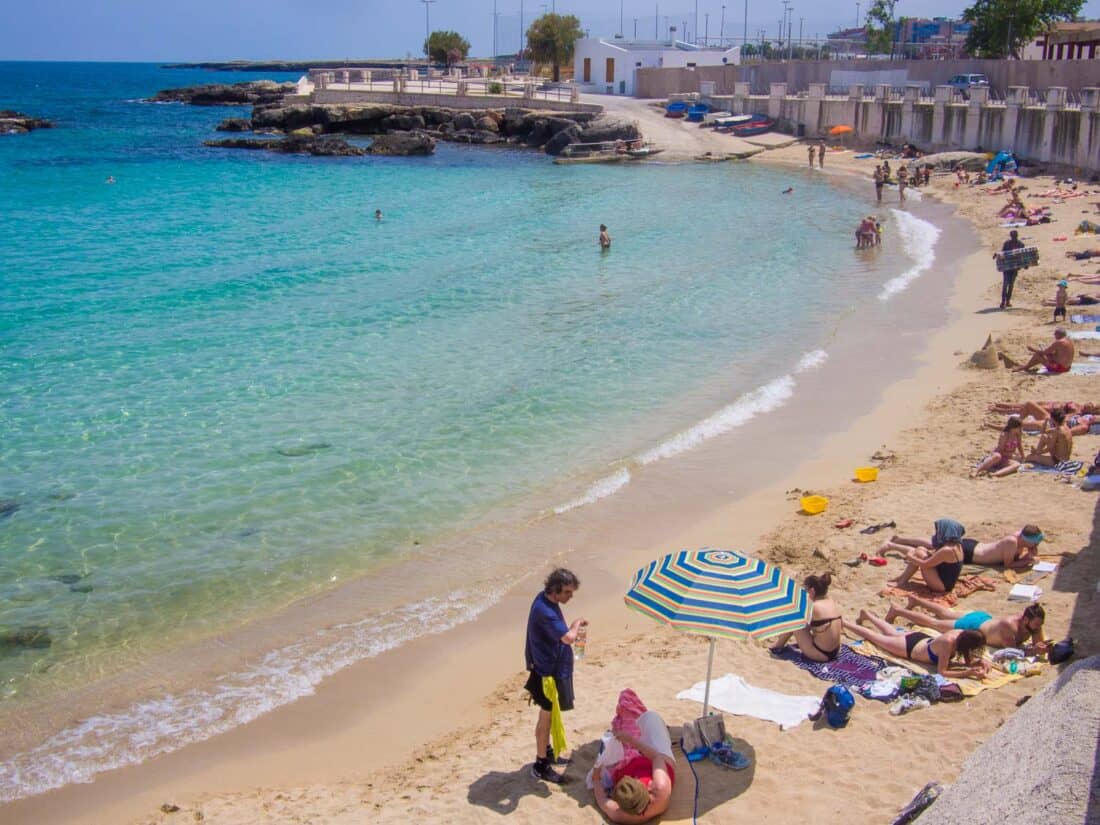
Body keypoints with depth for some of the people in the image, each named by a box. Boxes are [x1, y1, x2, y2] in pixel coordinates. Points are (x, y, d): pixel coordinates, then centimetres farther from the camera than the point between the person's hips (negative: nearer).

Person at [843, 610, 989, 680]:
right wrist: (967, 673, -48)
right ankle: (841, 622, 36)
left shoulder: (962, 634, -23)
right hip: (908, 647, -6)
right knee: (872, 636, 16)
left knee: (892, 633, 36)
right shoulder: (948, 643, -43)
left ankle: (867, 614, 60)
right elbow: (941, 672, -41)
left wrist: (978, 662, -28)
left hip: (921, 638, 6)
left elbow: (968, 660, -6)